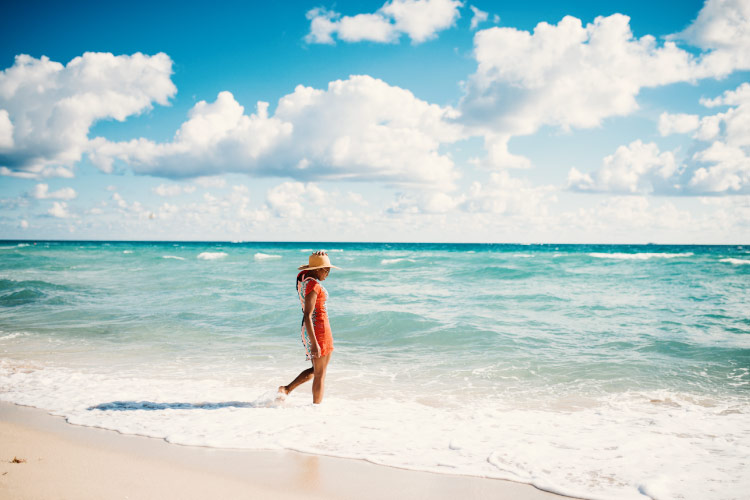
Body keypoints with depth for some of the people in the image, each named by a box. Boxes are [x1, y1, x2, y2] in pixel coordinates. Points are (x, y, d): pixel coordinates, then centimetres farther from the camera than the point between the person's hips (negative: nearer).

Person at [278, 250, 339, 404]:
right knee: (320, 374, 2)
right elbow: (307, 316, -25)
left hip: (309, 330, 9)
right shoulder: (313, 285, -20)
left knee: (316, 370, 22)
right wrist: (314, 343, -26)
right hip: (319, 329, -9)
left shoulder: (302, 276, 5)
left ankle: (287, 389, 15)